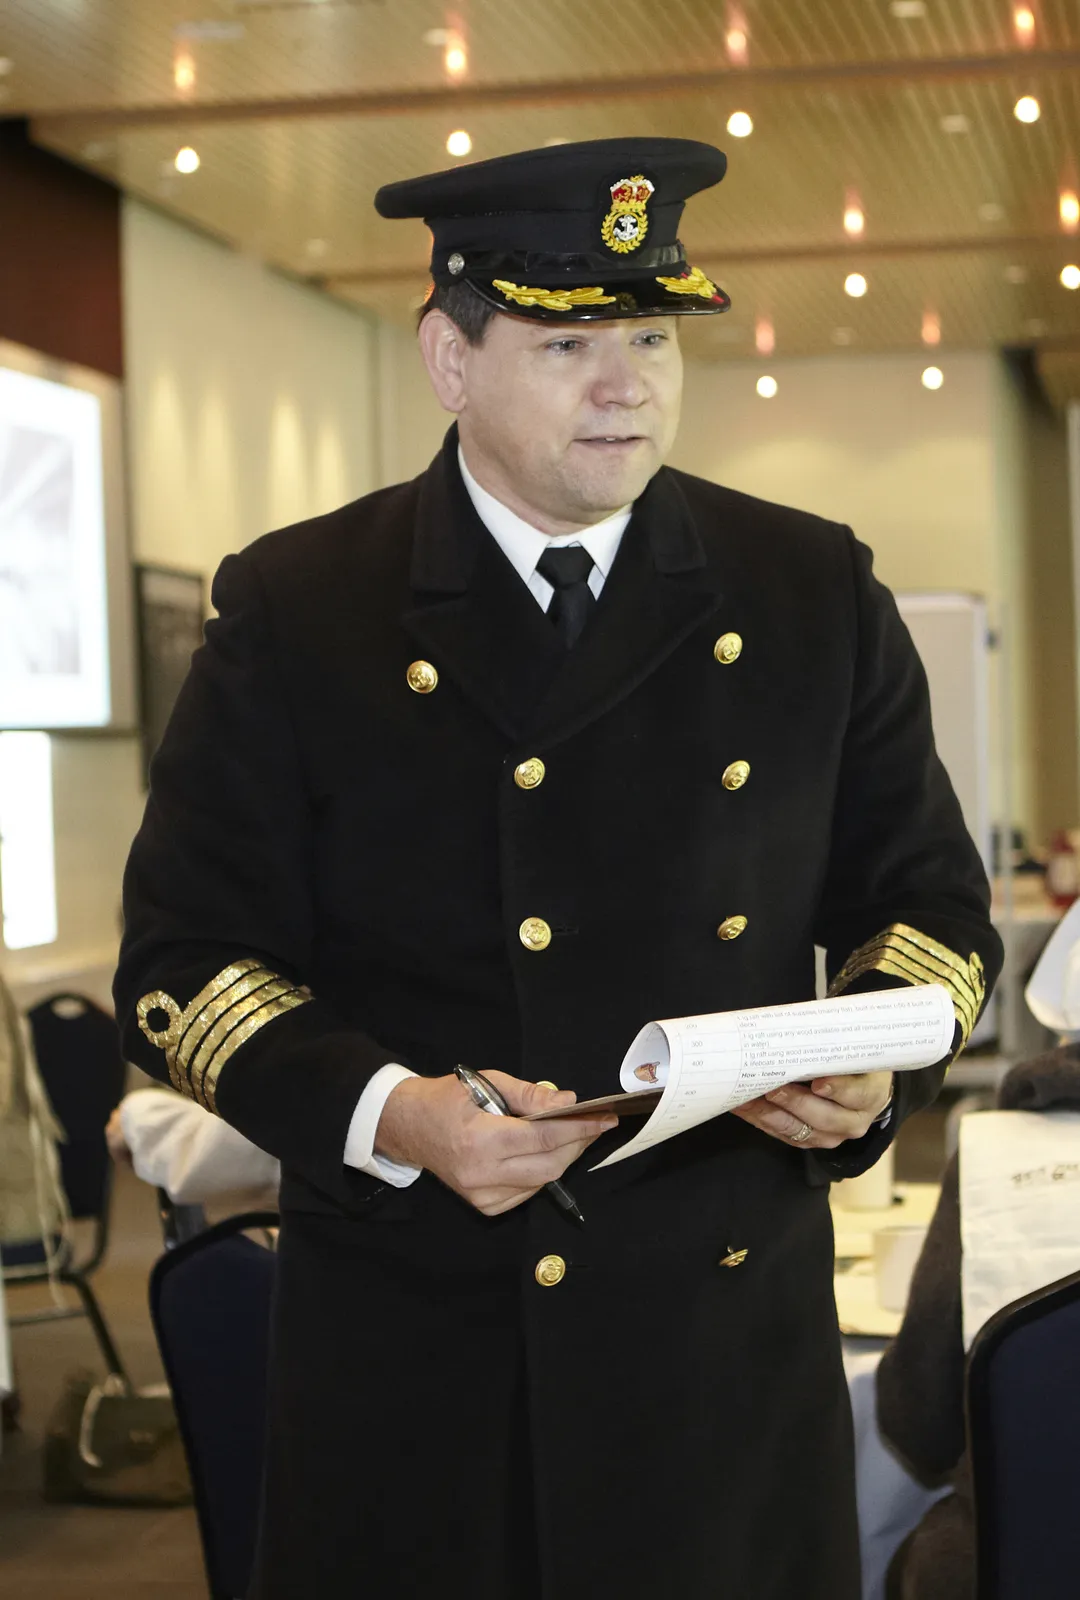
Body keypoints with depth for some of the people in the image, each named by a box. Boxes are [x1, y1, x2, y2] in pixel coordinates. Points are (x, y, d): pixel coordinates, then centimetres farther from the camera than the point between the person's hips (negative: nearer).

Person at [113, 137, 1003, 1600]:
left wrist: (875, 1058, -9)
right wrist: (388, 1114, -18)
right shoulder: (292, 612, -1)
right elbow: (185, 958, -2)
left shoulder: (815, 597, 5)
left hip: (730, 1330, 2)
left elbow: (931, 898, 12)